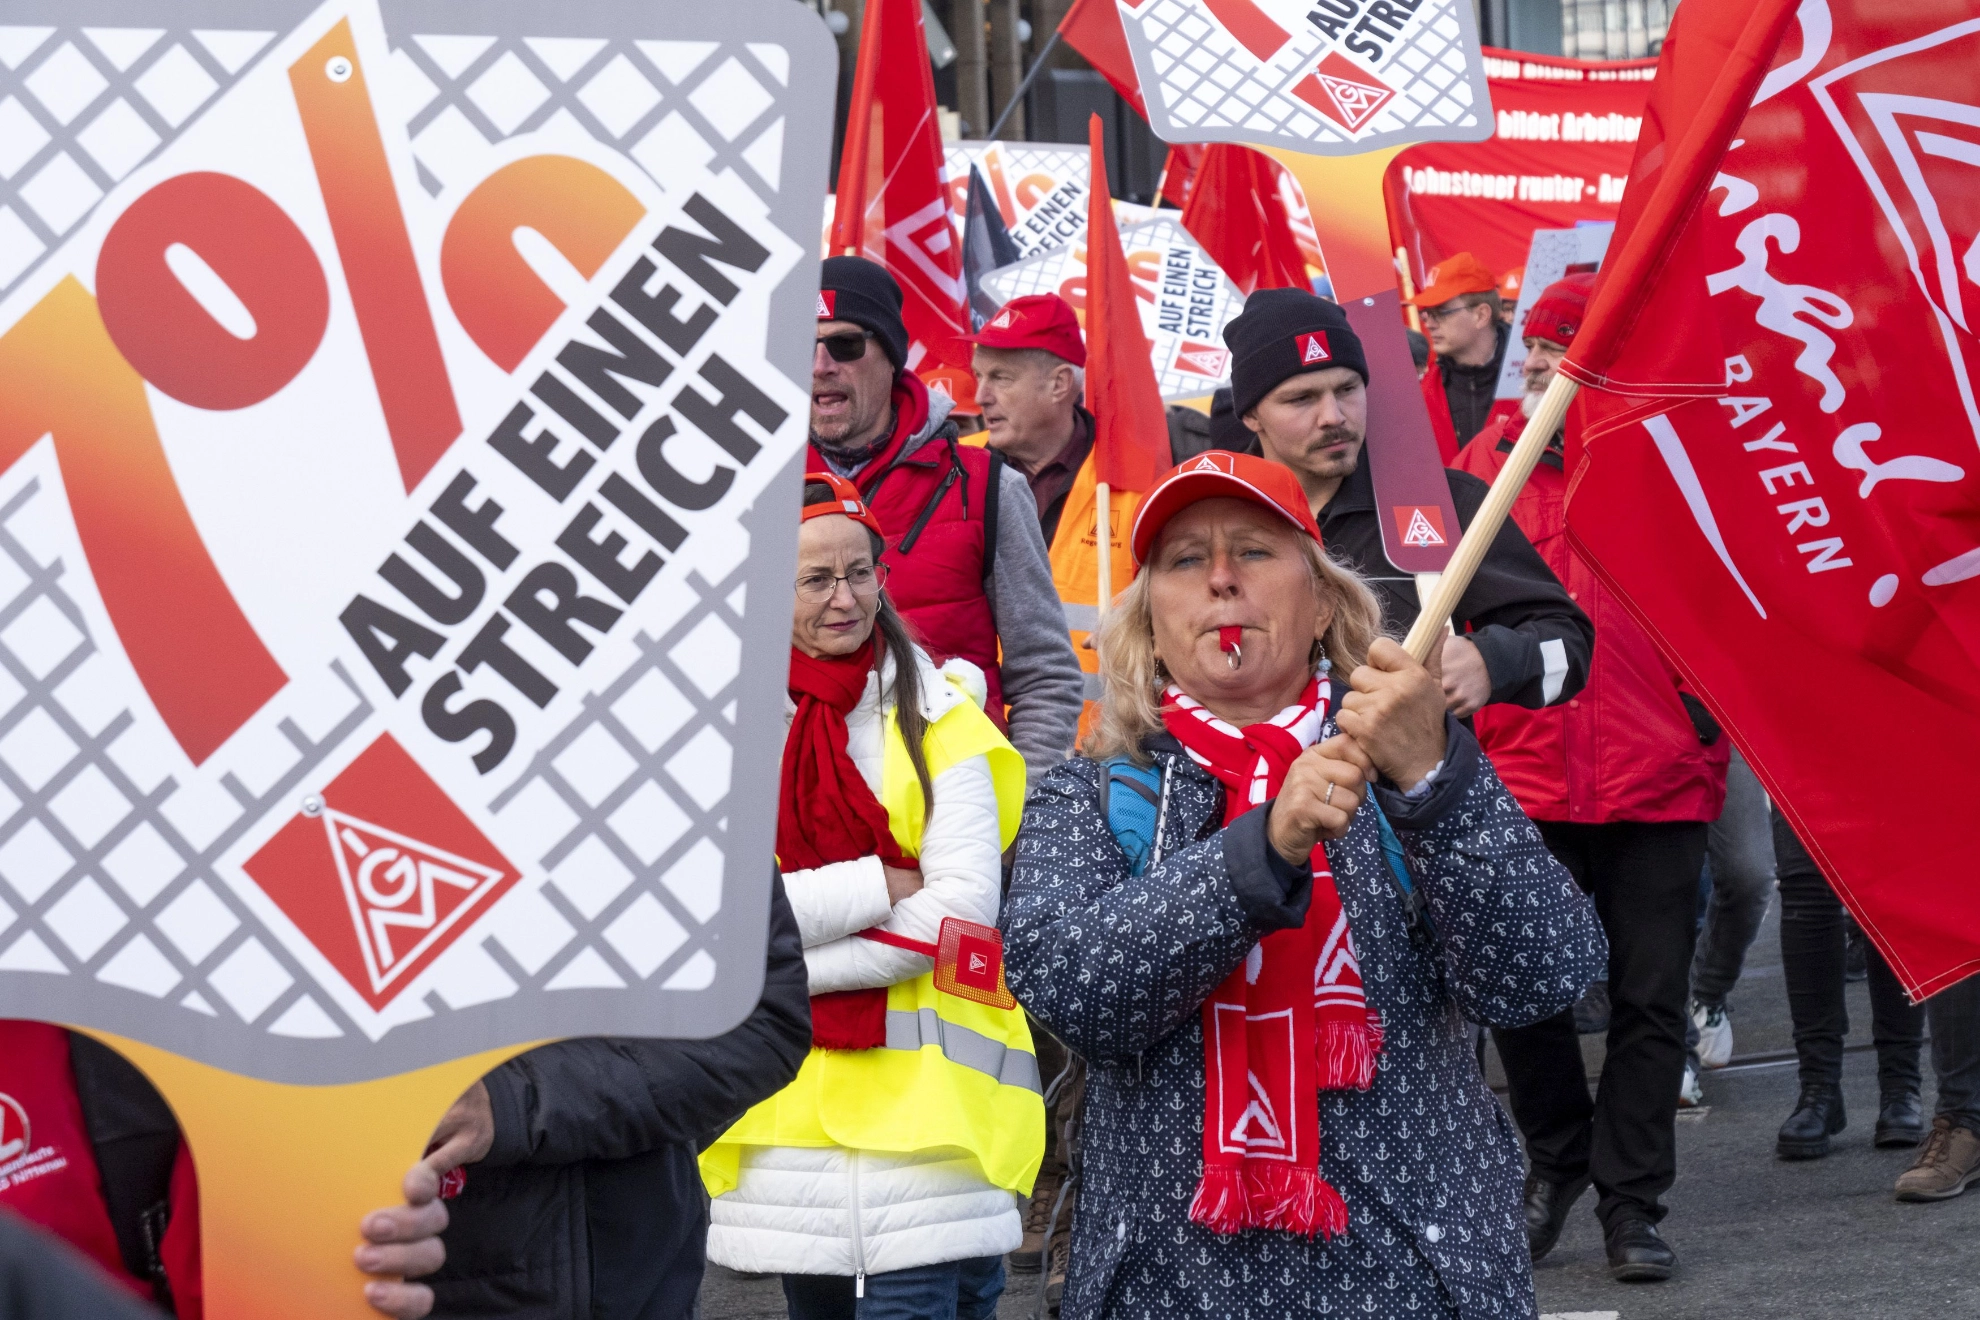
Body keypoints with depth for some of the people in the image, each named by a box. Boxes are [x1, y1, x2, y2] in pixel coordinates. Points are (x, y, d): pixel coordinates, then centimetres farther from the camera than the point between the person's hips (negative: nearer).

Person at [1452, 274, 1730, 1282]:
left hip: (1656, 783, -1)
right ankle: (1558, 1154, 28)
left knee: (1650, 1000, 4)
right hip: (1525, 780, 1)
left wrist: (1709, 736, -6)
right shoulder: (1486, 464, 4)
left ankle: (1632, 1201, 16)